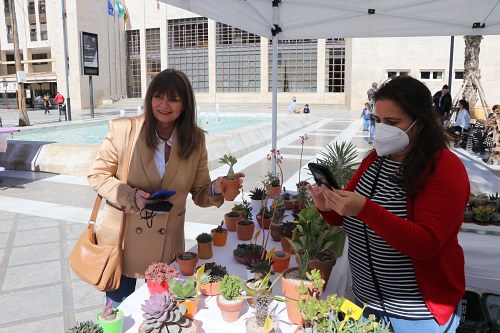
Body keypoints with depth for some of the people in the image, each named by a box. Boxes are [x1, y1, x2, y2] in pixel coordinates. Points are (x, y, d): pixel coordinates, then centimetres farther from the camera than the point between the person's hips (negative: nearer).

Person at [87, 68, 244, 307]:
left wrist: (216, 189, -23)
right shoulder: (123, 129, -12)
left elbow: (200, 193, 0)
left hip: (167, 249, 2)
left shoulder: (195, 139, -5)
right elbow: (97, 175, -4)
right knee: (118, 312, 18)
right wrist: (131, 196, -21)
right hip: (123, 244, -1)